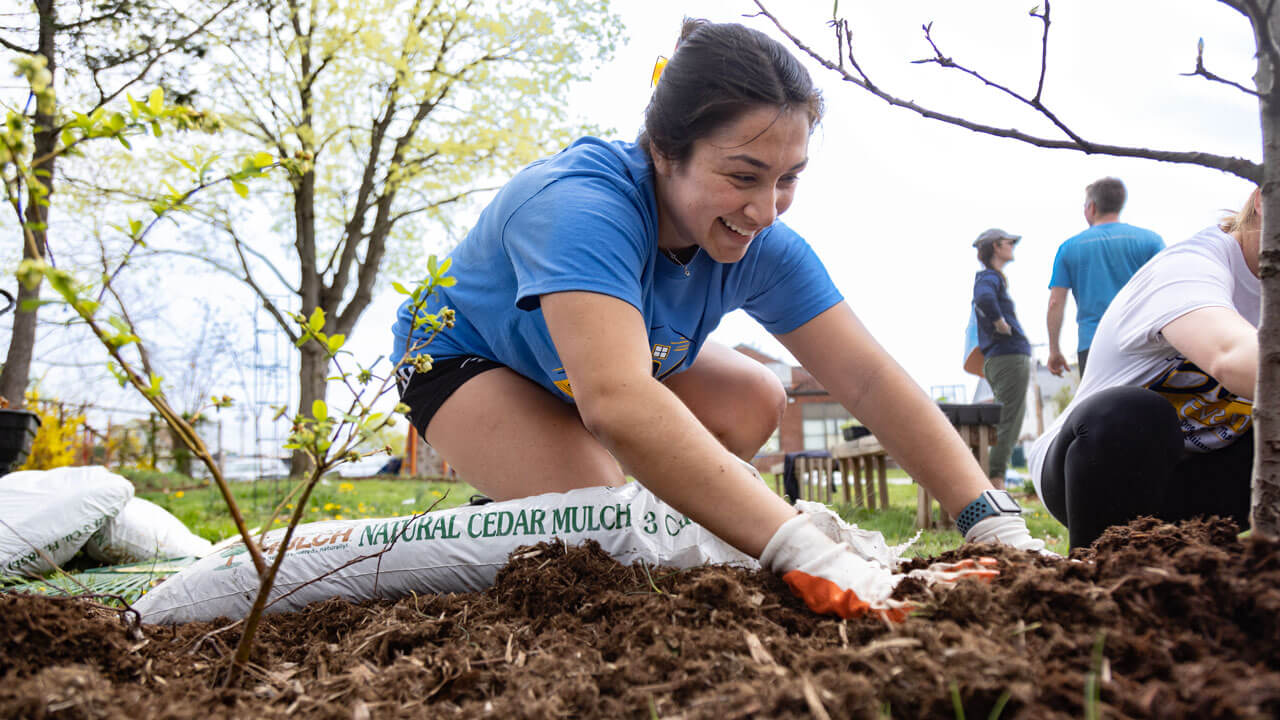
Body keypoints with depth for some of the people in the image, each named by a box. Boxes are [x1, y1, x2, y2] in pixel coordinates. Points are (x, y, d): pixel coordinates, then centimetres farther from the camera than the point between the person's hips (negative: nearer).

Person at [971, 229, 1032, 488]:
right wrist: (1000, 323, -20)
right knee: (1008, 425, -10)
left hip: (998, 360, 10)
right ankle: (995, 481, -11)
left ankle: (994, 485, 12)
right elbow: (984, 299, -32)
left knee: (1010, 423, 11)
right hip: (1009, 357, -10)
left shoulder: (994, 277, 21)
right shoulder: (989, 277, -10)